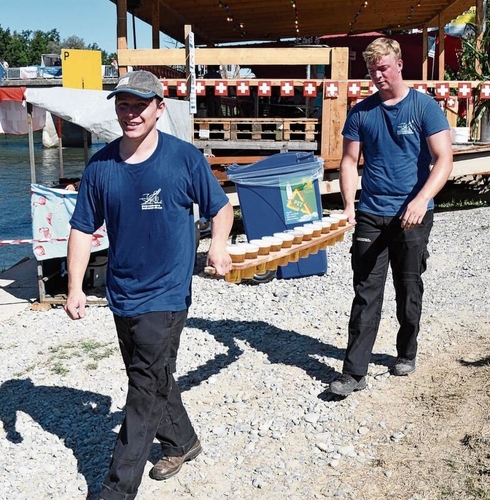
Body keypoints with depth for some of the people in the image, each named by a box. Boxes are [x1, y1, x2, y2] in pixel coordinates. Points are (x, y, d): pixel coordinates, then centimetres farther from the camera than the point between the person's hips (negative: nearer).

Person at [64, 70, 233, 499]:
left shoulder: (185, 157, -10)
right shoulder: (100, 165, -1)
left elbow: (221, 207, 0)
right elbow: (83, 228, 3)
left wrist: (218, 244, -20)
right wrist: (75, 287, -3)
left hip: (166, 294, -4)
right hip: (123, 294, 5)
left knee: (146, 391, -1)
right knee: (152, 378, 19)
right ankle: (182, 442, 43)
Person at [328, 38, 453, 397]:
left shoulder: (425, 107, -3)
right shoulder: (361, 112, 5)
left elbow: (444, 160, -10)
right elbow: (349, 161, 6)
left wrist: (421, 200, -26)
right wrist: (349, 204, -9)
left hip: (413, 217, -1)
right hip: (370, 216, 2)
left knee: (409, 291, 12)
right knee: (366, 296, -1)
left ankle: (407, 353, 34)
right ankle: (354, 372, 2)